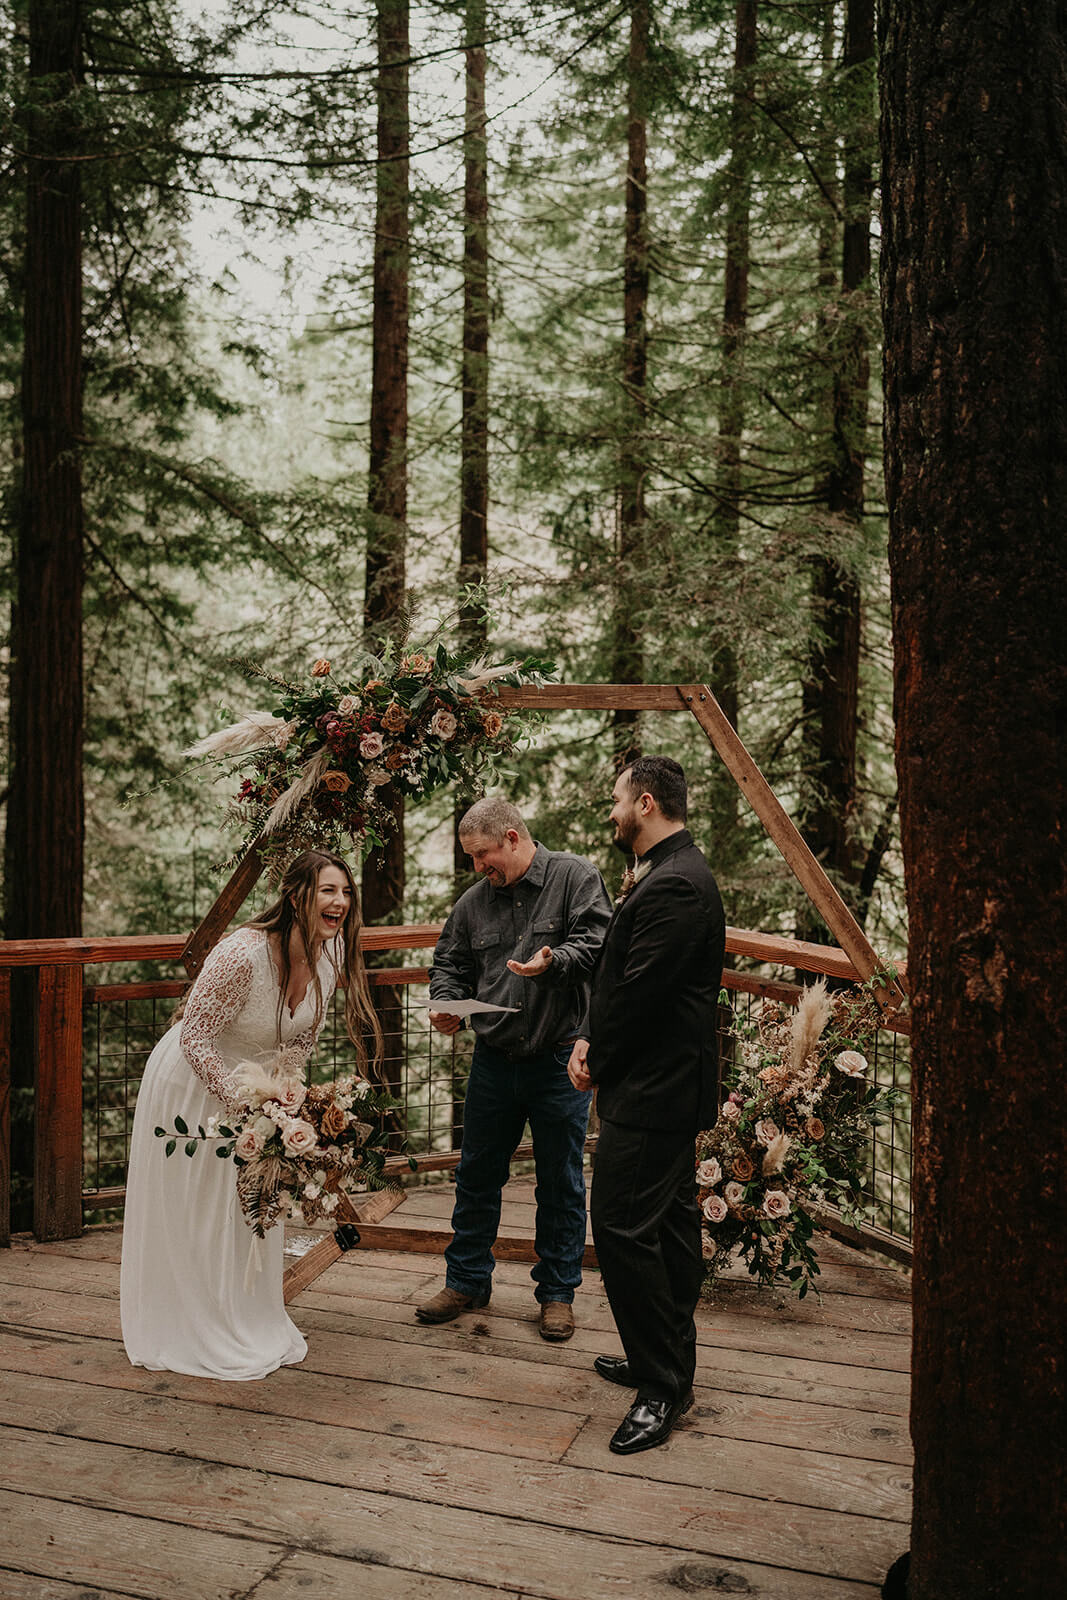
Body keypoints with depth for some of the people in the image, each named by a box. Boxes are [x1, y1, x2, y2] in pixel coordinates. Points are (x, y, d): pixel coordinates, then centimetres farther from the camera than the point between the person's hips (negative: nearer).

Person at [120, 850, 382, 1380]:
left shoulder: (331, 953, -14)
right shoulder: (242, 954, -34)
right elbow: (194, 1038, -27)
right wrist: (243, 1105, -27)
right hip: (194, 1083, -7)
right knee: (191, 1215, 7)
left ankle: (253, 1330, 35)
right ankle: (186, 1337, 26)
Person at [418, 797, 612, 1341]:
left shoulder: (575, 878, -4)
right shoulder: (474, 902, 9)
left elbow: (595, 941, -13)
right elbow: (450, 962, 16)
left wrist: (554, 961, -31)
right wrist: (444, 1002, -3)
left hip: (559, 1060, -4)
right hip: (493, 1061, 4)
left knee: (560, 1183, 7)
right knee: (477, 1176, 12)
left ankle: (557, 1292, 22)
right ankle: (466, 1281, 29)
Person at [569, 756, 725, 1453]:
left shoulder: (672, 886, -21)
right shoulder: (674, 874, 15)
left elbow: (639, 993, -22)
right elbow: (624, 979, 15)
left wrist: (595, 1061, -8)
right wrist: (593, 1041, 3)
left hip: (651, 1091, -11)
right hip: (674, 1083, 11)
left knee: (623, 1226, -8)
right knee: (670, 1222, 17)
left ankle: (662, 1386, 1)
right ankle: (669, 1363, 29)